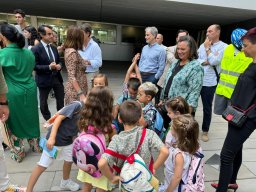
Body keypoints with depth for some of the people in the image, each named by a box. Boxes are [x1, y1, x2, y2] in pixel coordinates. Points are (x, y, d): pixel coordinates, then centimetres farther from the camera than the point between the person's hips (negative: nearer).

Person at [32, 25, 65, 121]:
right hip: (44, 79, -5)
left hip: (56, 77, 6)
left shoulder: (54, 48, 7)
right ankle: (48, 119, 34)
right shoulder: (35, 49, -13)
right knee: (43, 101, 13)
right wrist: (49, 67, -26)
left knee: (61, 99, 14)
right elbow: (34, 66, -16)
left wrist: (59, 66, -8)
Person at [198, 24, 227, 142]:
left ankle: (205, 131, 27)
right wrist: (207, 62, -14)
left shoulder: (224, 47, -5)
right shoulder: (202, 45, 8)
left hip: (209, 82, -4)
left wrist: (207, 48, -8)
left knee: (207, 108, 9)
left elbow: (214, 61, -18)